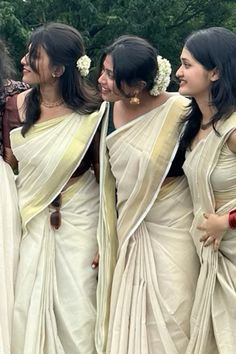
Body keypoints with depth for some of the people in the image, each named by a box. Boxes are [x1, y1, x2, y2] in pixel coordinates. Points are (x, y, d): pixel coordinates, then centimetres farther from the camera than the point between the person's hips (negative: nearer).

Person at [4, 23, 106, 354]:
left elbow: (104, 176, -7)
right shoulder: (18, 104, -5)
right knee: (29, 308, 9)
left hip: (78, 222, -3)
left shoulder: (91, 112, -14)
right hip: (32, 220, 3)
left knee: (75, 310, 7)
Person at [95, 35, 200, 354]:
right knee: (127, 315, 13)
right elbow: (110, 178, 7)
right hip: (128, 231, 5)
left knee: (169, 318, 3)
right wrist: (107, 236, 11)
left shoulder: (180, 112, -21)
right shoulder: (111, 112, -4)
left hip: (171, 229, -5)